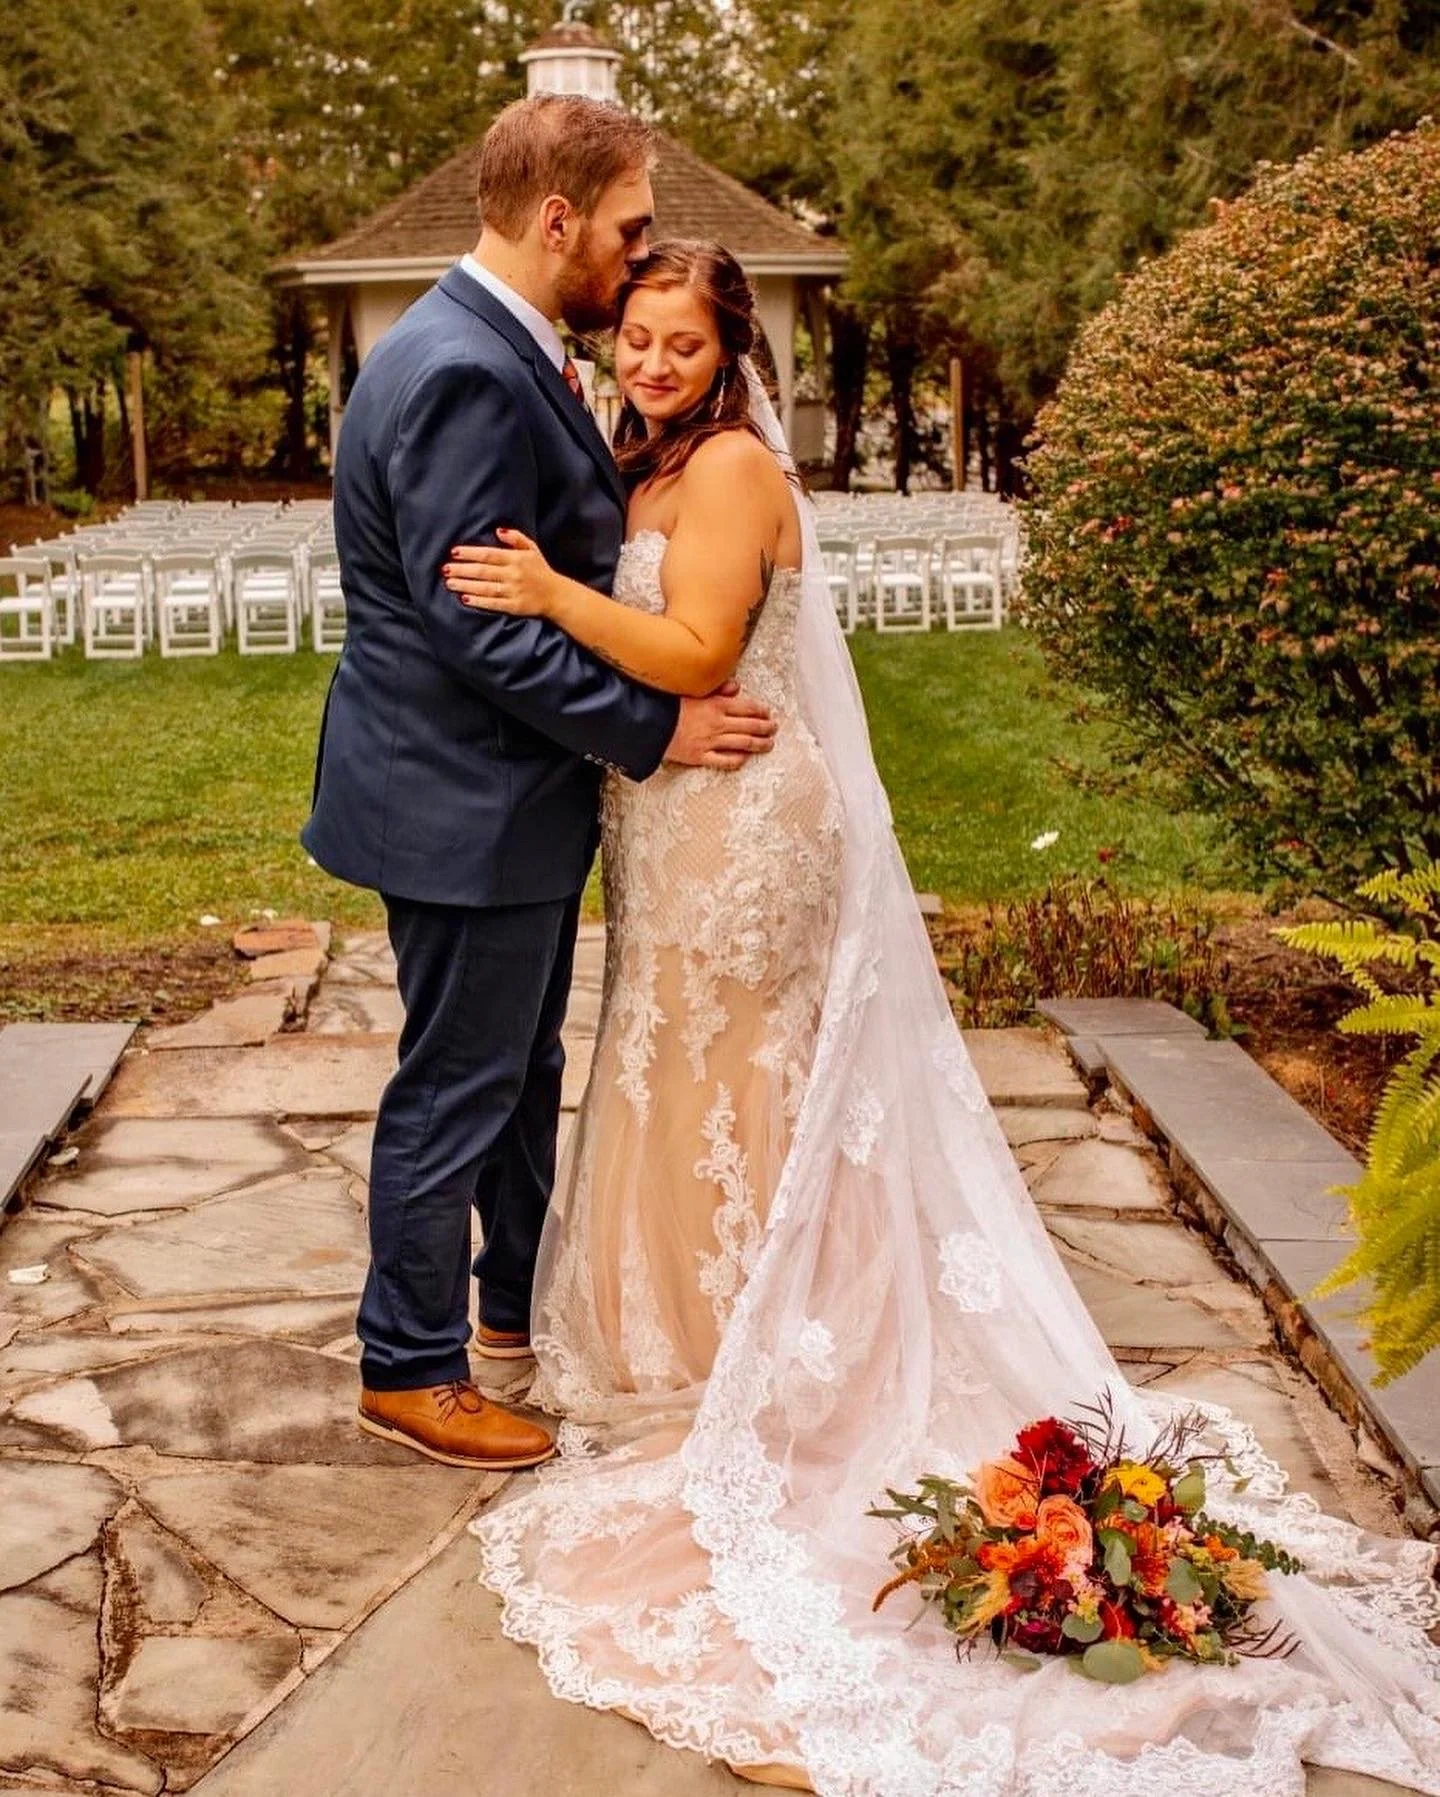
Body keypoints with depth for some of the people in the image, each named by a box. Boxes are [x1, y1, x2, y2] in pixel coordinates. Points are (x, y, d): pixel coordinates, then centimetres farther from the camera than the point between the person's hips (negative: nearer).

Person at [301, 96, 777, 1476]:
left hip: (505, 788, 10)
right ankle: (411, 1369, 20)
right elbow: (482, 623, -26)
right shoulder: (467, 376, -24)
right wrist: (651, 729, -19)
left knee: (521, 1066, 22)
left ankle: (521, 1300, 40)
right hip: (464, 803, -10)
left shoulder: (494, 353, 10)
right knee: (455, 1090, 3)